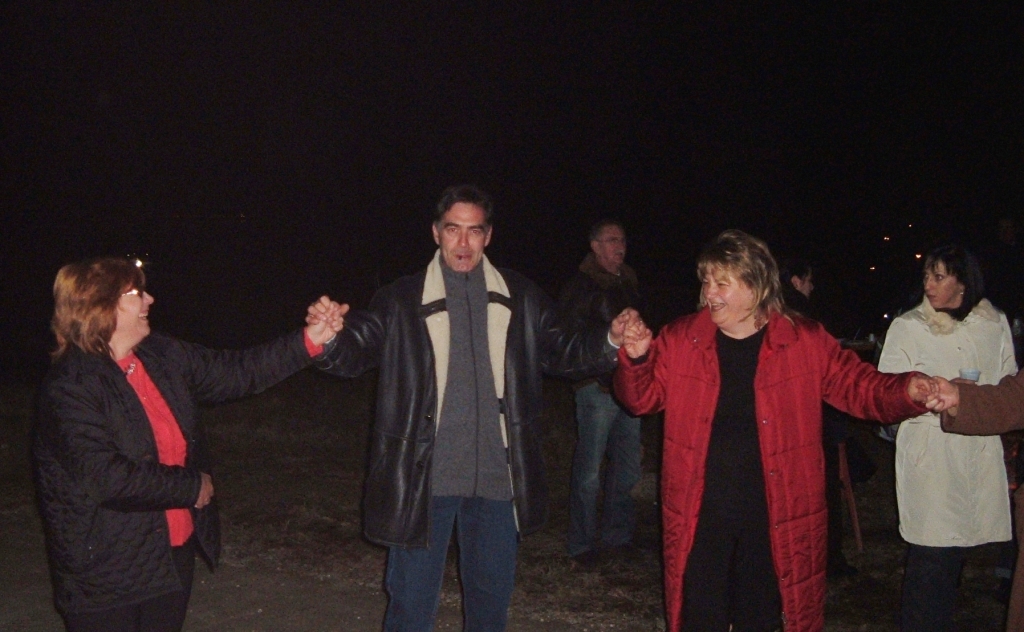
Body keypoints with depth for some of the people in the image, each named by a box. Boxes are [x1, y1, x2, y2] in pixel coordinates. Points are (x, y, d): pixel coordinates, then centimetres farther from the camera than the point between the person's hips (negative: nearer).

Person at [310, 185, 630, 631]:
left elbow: (560, 353, 7)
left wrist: (610, 340, -12)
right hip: (424, 477, -2)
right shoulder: (401, 301, -4)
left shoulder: (520, 299, 3)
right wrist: (331, 335, -33)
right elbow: (355, 354, -10)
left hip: (496, 477, 3)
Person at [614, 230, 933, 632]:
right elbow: (643, 398, 5)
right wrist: (636, 358, -15)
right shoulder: (680, 340, -1)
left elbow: (860, 387, 0)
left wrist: (908, 392, -20)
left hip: (776, 517, 0)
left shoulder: (806, 342, -2)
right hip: (699, 515, 1)